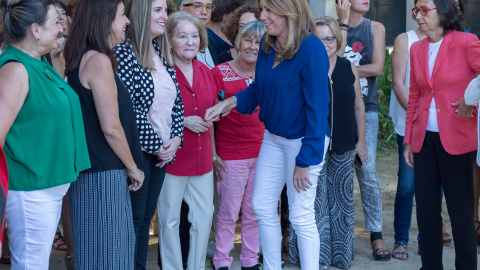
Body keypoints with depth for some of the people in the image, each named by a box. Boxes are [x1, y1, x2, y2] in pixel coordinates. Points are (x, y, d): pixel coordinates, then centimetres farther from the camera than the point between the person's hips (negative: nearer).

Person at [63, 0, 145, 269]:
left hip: (89, 171, 9)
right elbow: (111, 128, -18)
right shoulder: (99, 61, -15)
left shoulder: (81, 58, 13)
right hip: (104, 176, -9)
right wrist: (132, 167, -5)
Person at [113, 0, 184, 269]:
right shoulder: (124, 52, -13)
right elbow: (127, 108, -18)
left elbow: (177, 103, 13)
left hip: (163, 150, 7)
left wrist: (175, 140, -2)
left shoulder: (163, 55, 10)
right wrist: (157, 144, -13)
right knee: (135, 216, 0)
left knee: (148, 215, 12)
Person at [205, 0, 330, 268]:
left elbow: (317, 107, -21)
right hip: (273, 136, 8)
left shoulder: (311, 48, -22)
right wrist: (227, 104, -3)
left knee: (301, 215, -1)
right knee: (263, 206, 12)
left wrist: (305, 160, -20)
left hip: (305, 140, -8)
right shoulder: (268, 45, 0)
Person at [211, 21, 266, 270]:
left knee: (254, 213, 12)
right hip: (231, 156, -4)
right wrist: (213, 155, -9)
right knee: (228, 213, 3)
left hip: (262, 154, 4)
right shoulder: (220, 72, -6)